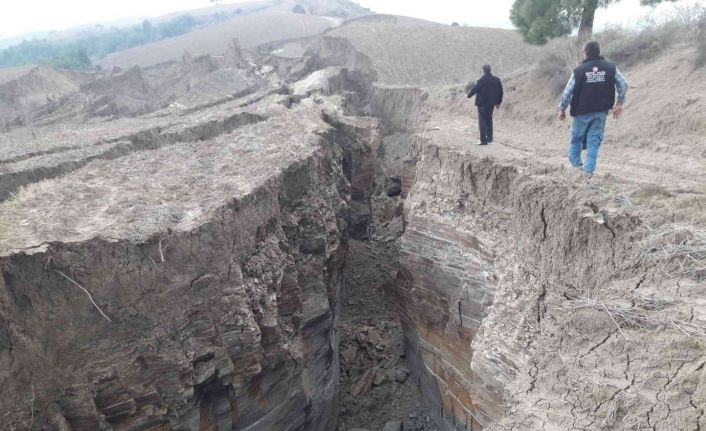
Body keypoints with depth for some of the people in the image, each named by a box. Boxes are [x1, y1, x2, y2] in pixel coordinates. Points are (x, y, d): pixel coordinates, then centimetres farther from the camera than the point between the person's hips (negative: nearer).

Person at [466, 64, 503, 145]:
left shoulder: (481, 81, -18)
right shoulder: (497, 80, 1)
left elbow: (474, 89, -10)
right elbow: (500, 92, 8)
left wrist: (468, 95, 10)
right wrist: (499, 102, 20)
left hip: (482, 103, -6)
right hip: (491, 103, 6)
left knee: (482, 121, 1)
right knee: (489, 120, 19)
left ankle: (483, 140, -1)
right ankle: (489, 138, 25)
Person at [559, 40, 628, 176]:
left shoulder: (579, 70, -8)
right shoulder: (610, 67, 1)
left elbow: (568, 91, -6)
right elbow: (623, 85, 2)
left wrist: (562, 109, 6)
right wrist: (620, 103, 13)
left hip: (582, 111, -2)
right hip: (601, 111, 2)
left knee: (576, 137, 15)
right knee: (594, 140, 5)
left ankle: (575, 163, 21)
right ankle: (589, 169, 2)